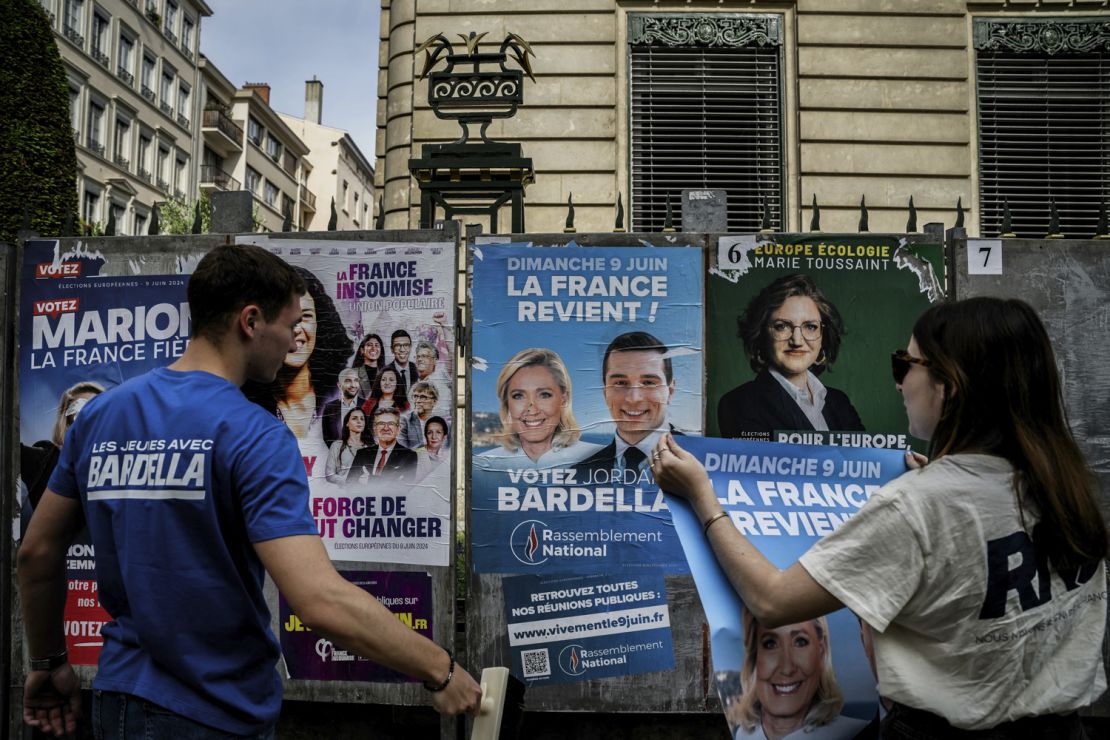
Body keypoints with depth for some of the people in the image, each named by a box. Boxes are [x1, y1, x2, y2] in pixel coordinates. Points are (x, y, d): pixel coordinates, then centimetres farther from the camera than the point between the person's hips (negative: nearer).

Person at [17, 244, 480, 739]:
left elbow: (36, 553, 8)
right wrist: (439, 669, -19)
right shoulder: (254, 435, -21)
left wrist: (49, 663, 22)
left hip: (119, 699, 7)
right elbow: (321, 601, -30)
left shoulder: (98, 414, -1)